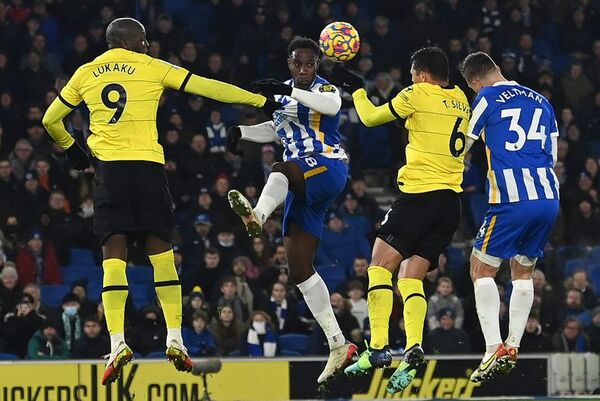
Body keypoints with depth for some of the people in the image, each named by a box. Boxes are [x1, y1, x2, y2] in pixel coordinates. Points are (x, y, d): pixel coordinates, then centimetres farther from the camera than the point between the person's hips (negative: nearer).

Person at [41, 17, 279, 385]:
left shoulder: (85, 74, 14)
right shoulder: (152, 68, 6)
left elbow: (51, 120, 23)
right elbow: (208, 88, 5)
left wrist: (70, 149, 41)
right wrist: (261, 102, 10)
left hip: (108, 168, 1)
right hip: (148, 165, -1)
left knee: (114, 255, -1)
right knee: (162, 252, 6)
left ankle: (117, 342, -15)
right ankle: (175, 339, 0)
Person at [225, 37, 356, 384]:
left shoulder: (325, 89, 0)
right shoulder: (286, 93, 21)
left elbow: (332, 105, -25)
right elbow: (276, 129, 36)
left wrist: (289, 91, -35)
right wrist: (241, 132, 19)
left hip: (328, 169, -8)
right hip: (301, 184, 8)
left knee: (281, 170, -40)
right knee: (300, 268, 1)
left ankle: (258, 215, -75)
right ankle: (338, 345, 5)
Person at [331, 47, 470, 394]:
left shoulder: (419, 94, -4)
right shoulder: (461, 101, 15)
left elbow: (371, 117, 5)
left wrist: (356, 88, 22)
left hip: (420, 193, -7)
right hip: (452, 202, 7)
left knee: (381, 265, -2)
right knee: (411, 277, 8)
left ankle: (378, 348, -15)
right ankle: (414, 348, -12)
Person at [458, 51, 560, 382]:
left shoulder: (488, 98, 1)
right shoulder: (541, 102, 18)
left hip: (513, 201, -6)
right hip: (549, 198, 6)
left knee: (482, 269, 4)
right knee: (523, 272, 20)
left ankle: (494, 349, -8)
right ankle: (512, 347, 12)